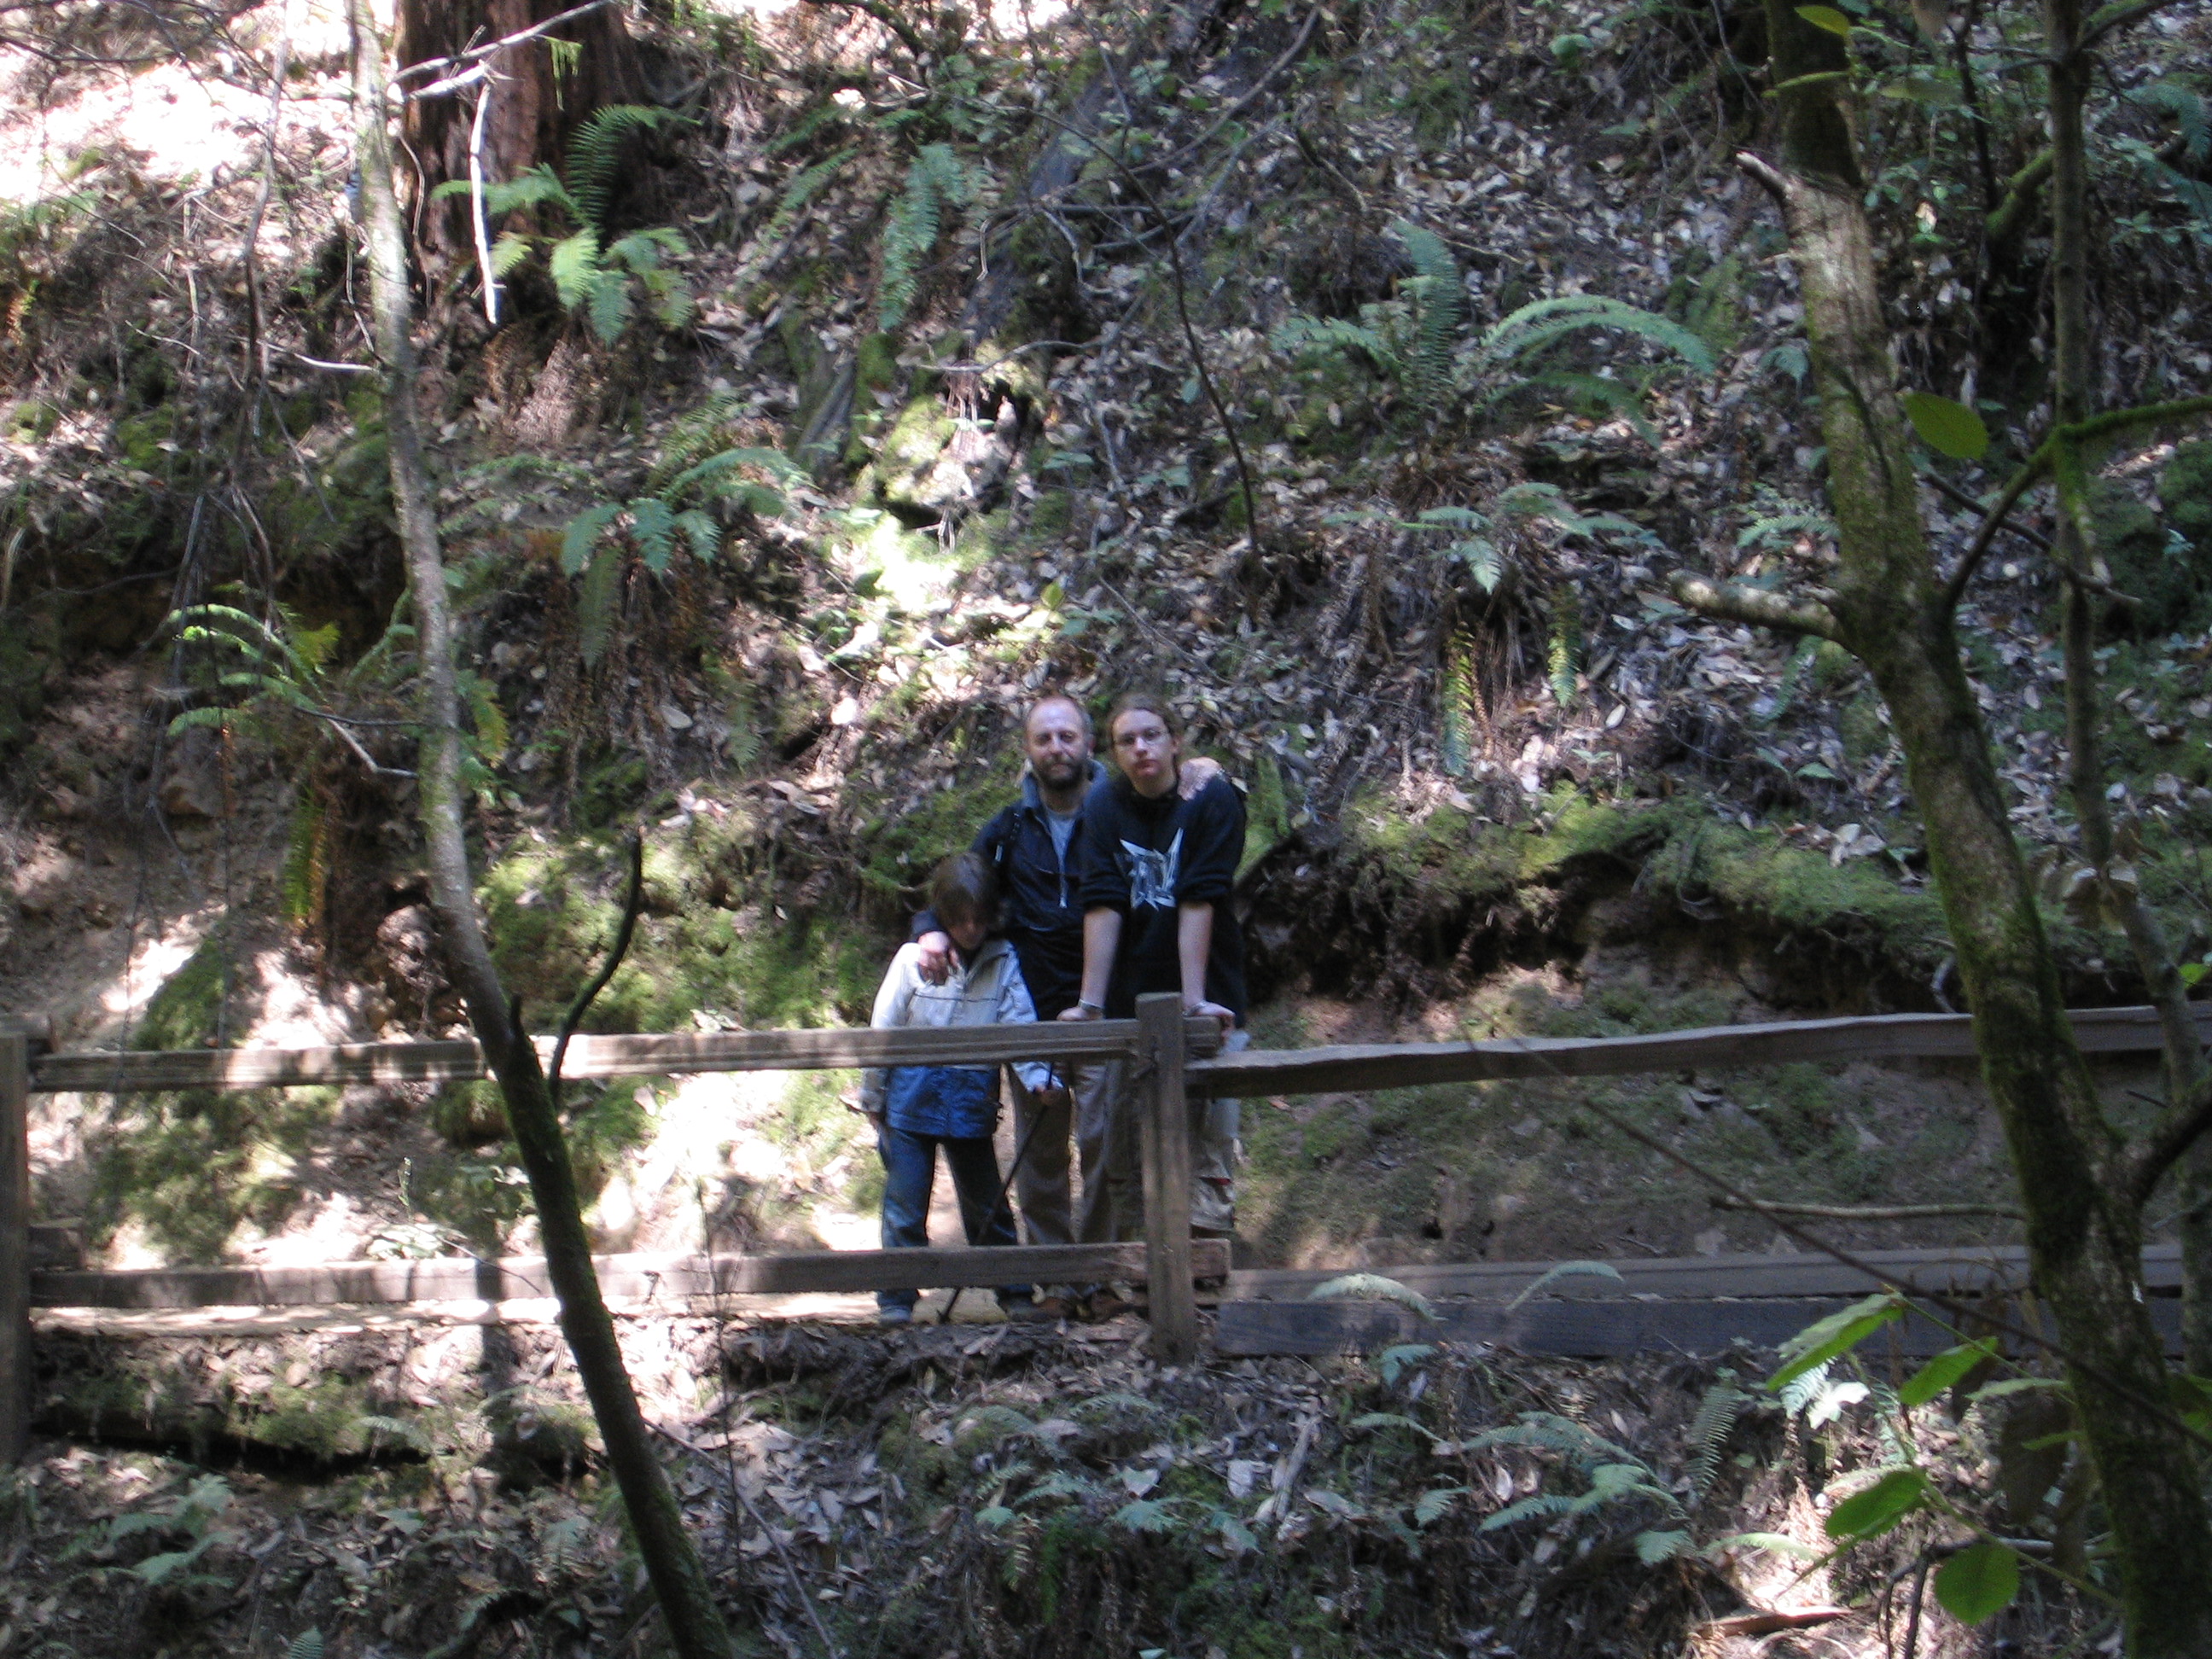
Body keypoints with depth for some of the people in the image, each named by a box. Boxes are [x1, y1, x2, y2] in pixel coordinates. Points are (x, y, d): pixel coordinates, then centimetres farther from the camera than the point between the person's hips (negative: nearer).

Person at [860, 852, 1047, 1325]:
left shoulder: (1003, 961, 0)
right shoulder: (913, 958, -3)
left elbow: (1020, 1024, -5)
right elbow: (883, 1029, 3)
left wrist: (1037, 1077, -21)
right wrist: (872, 1096, 5)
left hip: (971, 1103, 1)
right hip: (912, 1096, -1)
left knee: (986, 1202, 10)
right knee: (906, 1202, 4)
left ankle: (1013, 1291, 19)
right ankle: (897, 1295, 14)